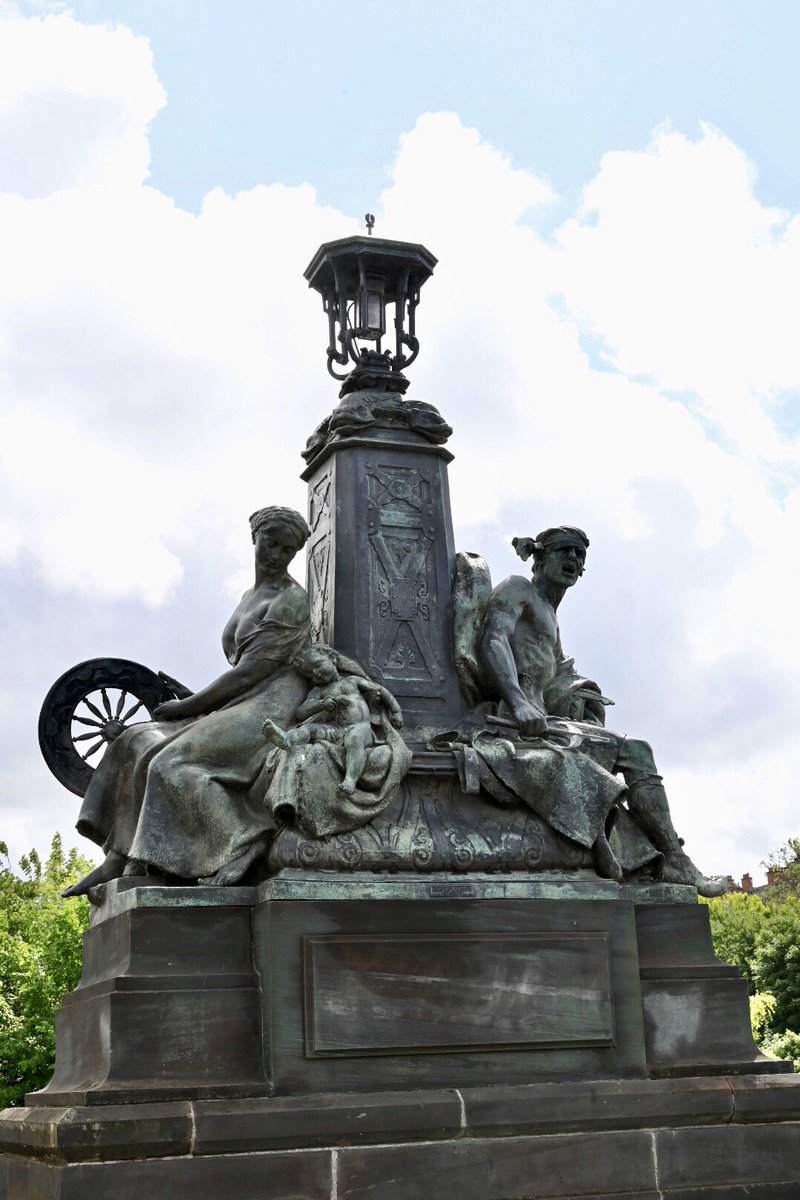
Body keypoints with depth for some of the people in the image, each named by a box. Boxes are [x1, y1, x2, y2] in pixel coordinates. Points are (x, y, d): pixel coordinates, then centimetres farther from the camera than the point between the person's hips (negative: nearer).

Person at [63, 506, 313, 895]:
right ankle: (118, 860, -12)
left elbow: (250, 672, -14)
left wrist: (187, 706, -9)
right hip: (239, 706, 9)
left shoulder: (290, 599, -8)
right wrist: (195, 703, 5)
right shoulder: (250, 597, 20)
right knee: (139, 744, -4)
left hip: (271, 704, -9)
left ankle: (242, 842, -23)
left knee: (174, 763, -25)